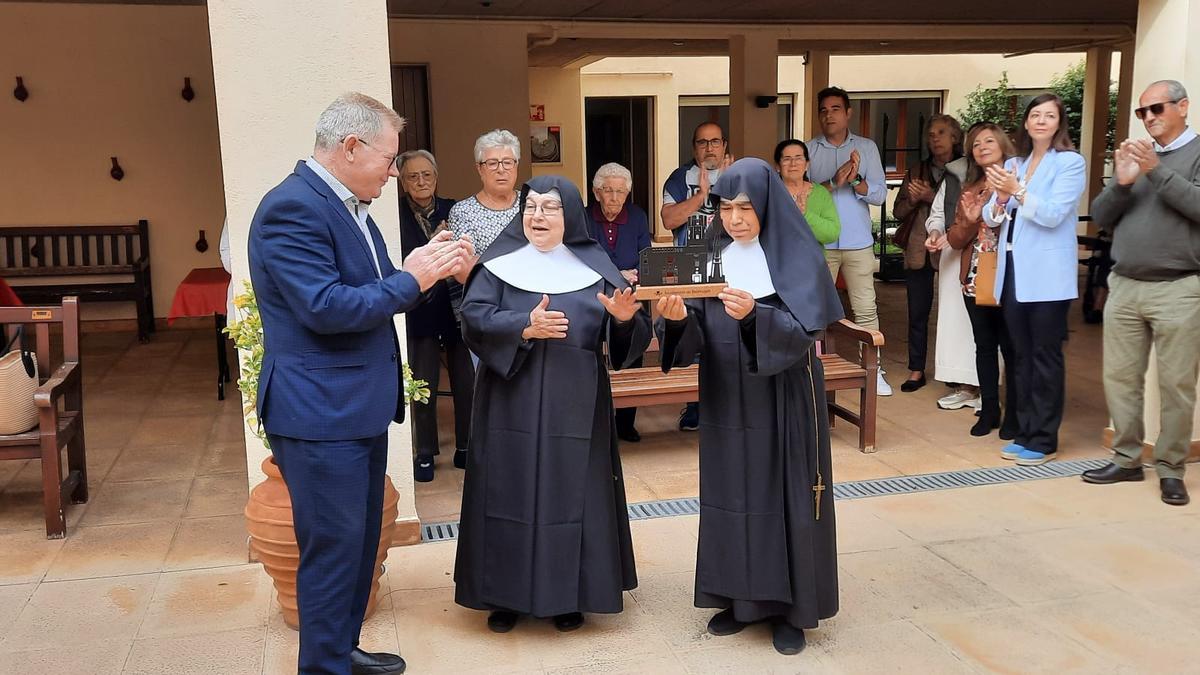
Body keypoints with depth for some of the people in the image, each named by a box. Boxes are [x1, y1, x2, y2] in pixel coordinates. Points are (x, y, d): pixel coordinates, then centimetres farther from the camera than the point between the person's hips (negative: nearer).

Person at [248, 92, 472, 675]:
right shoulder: (292, 208, -19)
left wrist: (427, 269, -1)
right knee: (332, 548, 1)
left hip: (360, 406, 10)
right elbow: (325, 307, -27)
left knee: (361, 539, 20)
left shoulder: (348, 204, 12)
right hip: (320, 413, -10)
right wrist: (411, 280, -19)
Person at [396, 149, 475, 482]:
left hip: (458, 308, 2)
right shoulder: (397, 215, -4)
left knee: (466, 381, 7)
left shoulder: (454, 211, 4)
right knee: (423, 385, 2)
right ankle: (424, 454, 17)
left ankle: (465, 448, 23)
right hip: (420, 313, -2)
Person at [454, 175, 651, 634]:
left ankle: (568, 595, 18)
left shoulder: (594, 269, 4)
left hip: (574, 408, 1)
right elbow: (473, 319, -10)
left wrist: (626, 317, -25)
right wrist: (524, 326, -24)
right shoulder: (499, 264, 2)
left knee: (571, 493, 5)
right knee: (511, 493, 5)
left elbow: (625, 339, -3)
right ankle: (506, 594, 18)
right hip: (512, 406, 0)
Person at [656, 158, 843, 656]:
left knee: (783, 496, 2)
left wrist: (753, 315, -36)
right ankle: (740, 597, 24)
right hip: (727, 401, 4)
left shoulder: (799, 257, -8)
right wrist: (678, 316, -25)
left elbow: (803, 330, -19)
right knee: (731, 494, 9)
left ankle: (790, 606, 16)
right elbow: (696, 335, -2)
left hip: (783, 401, -4)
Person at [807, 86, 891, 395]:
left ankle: (873, 371, 8)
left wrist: (855, 181, -18)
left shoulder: (867, 147, 6)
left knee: (866, 309, 1)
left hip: (859, 243, 0)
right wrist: (835, 181, -21)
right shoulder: (808, 150, 3)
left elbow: (880, 194, 0)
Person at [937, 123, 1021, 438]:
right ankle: (988, 411, 19)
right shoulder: (970, 189, 14)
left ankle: (1013, 416, 9)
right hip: (975, 278, 5)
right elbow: (957, 239, 9)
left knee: (1011, 346, 0)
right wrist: (970, 220, -10)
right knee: (984, 346, 10)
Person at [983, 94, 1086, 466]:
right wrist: (1000, 196, -9)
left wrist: (1017, 190, -23)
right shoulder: (1013, 163, 14)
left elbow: (1053, 215, -14)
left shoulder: (1070, 162, -3)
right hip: (1012, 272, 6)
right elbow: (992, 217, 11)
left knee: (1045, 358, -2)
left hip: (1046, 276, -6)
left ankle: (1044, 440, 4)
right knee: (1022, 357, 11)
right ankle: (1025, 432, 18)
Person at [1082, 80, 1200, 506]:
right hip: (1124, 286, 5)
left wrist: (1158, 172, -17)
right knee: (1120, 378, 5)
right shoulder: (1134, 155, 16)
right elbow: (1101, 217, 10)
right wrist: (1122, 182, -7)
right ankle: (1127, 459, 15)